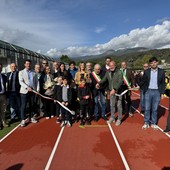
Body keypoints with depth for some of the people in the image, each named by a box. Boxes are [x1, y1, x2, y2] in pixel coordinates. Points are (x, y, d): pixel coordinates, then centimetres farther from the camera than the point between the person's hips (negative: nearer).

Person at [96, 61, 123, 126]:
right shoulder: (108, 72, 1)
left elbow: (120, 82, -23)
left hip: (118, 91, -5)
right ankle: (112, 117, 30)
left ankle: (119, 119, 19)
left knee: (119, 105, 5)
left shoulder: (119, 72, -15)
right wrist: (99, 83, -16)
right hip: (111, 91, 5)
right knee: (112, 105, 14)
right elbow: (104, 79, 2)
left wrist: (114, 89, -34)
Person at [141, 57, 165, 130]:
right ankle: (146, 123, 18)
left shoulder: (161, 72, 1)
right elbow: (143, 82, 5)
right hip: (148, 91, 0)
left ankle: (153, 123, 22)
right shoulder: (146, 71, 0)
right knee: (147, 108, 5)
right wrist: (144, 90, -3)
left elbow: (163, 83, 5)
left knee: (155, 109, 8)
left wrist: (162, 93, 1)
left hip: (157, 92, 0)